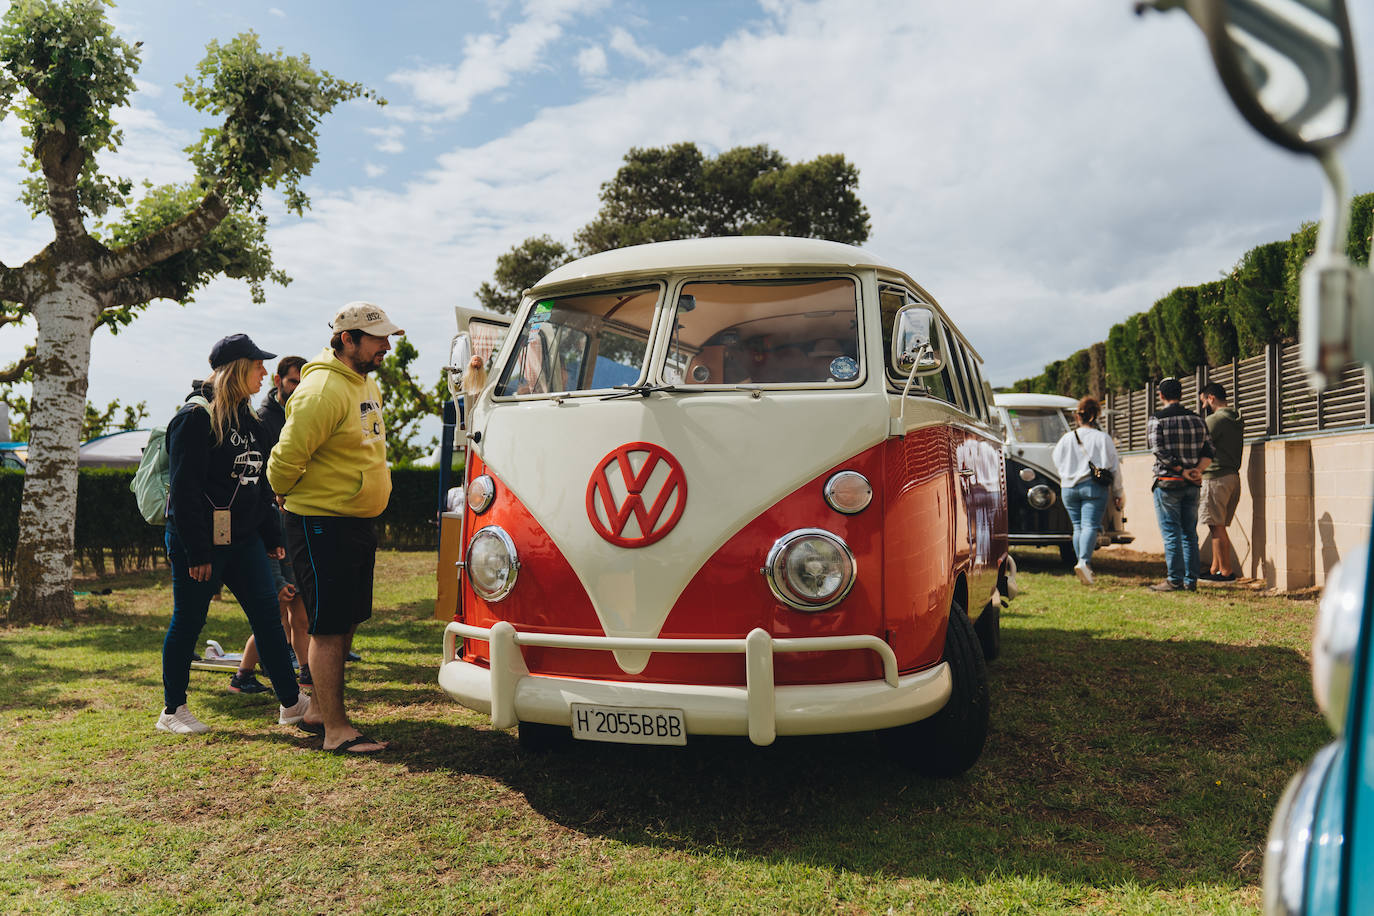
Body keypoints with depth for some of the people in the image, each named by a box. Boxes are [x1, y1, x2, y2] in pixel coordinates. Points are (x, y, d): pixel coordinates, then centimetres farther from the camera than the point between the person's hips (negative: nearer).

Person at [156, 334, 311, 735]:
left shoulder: (247, 418, 14)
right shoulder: (196, 416, -12)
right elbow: (185, 490, -17)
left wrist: (272, 536, 18)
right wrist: (196, 552, -19)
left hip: (243, 538, 8)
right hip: (200, 540, -8)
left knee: (267, 614, 4)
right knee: (188, 622, 4)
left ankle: (291, 702, 9)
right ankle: (172, 710, 20)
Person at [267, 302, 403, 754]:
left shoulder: (367, 383, 13)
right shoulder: (323, 389, -19)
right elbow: (284, 461, -19)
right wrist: (299, 498, -1)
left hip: (359, 522, 9)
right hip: (323, 525, -9)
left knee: (347, 623, 15)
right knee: (328, 629, -3)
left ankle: (319, 711, 28)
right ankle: (336, 729, 4)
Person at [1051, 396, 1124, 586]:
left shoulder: (1066, 439, 6)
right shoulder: (1103, 438, -1)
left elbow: (1057, 464, 14)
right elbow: (1114, 467, 1)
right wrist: (1118, 493, 8)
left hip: (1069, 488, 3)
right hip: (1094, 487, -3)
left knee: (1078, 527, 11)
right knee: (1090, 526, -9)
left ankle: (1084, 567, 11)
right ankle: (1084, 561, -28)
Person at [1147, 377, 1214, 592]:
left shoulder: (1156, 421, -6)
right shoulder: (1197, 419, 10)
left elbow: (1161, 453, -15)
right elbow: (1208, 451, 5)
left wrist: (1183, 472, -11)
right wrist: (1198, 470, -6)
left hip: (1168, 483, -5)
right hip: (1192, 486, 5)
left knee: (1171, 533, -2)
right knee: (1189, 533, 10)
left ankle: (1175, 580, -2)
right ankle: (1191, 580, 12)